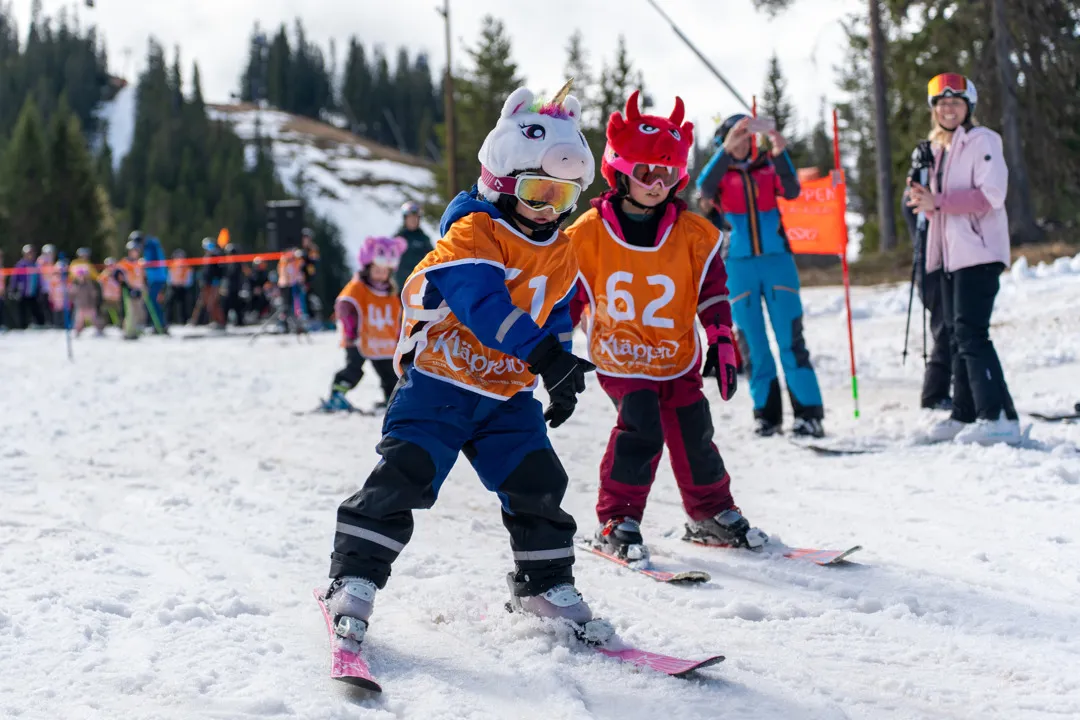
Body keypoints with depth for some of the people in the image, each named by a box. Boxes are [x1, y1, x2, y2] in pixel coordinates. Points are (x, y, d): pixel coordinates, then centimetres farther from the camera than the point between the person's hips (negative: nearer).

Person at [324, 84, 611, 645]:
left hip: (507, 395, 6)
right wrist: (545, 355, -39)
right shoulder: (472, 232, -15)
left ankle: (544, 584, 20)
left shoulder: (560, 253, 10)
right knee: (402, 477, -14)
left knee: (537, 484, 2)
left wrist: (560, 381, 13)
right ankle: (354, 578, -4)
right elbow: (484, 302, -30)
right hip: (438, 383, -6)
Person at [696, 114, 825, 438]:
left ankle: (808, 412, -6)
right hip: (738, 264, 0)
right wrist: (726, 150, -30)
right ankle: (766, 413, 9)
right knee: (753, 343, 2)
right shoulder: (720, 174, 7)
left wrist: (780, 154, -24)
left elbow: (791, 191, -9)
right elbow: (705, 187, -17)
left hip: (777, 259, 0)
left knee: (791, 340, -6)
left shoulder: (768, 168, 9)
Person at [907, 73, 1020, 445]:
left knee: (971, 333, -15)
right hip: (950, 254, 9)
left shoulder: (982, 141, -6)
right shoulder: (940, 148, 19)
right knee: (957, 335, 11)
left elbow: (990, 195, -17)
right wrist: (924, 198, 2)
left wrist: (938, 202, -20)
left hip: (978, 252, -9)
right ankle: (965, 415, 18)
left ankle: (1000, 418, -15)